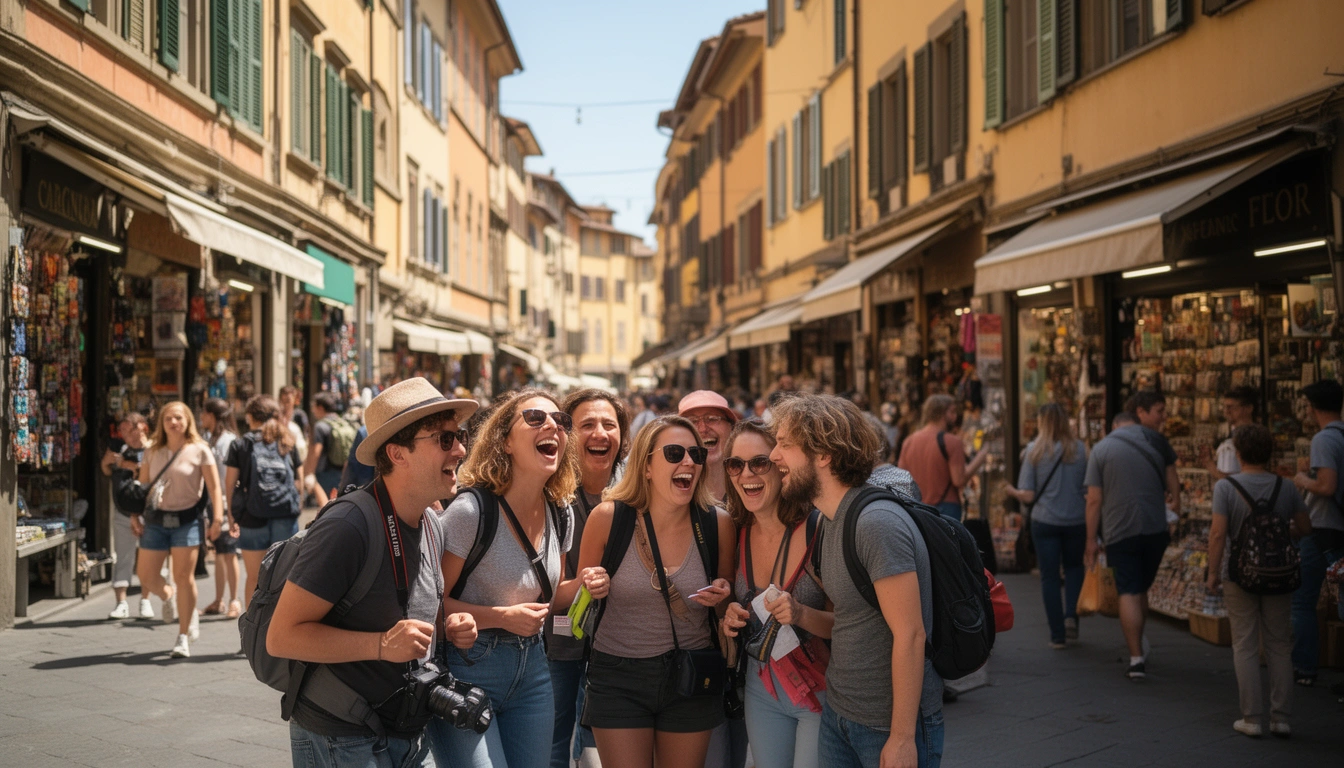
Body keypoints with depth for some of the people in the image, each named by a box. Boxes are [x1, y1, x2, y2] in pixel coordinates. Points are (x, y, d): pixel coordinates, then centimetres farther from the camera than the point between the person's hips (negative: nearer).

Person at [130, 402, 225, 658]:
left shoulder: (199, 450, -1)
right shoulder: (153, 452, 10)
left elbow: (214, 487, -3)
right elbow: (142, 485, 13)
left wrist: (217, 518, -12)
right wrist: (135, 515, 3)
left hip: (187, 519, -4)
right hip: (155, 520, 4)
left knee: (184, 577, -6)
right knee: (147, 578, 2)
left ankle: (184, 637, 5)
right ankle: (168, 596, 39)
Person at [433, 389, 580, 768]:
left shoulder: (560, 513, 3)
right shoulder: (472, 509, -18)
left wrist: (582, 588, -3)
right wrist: (502, 617, -22)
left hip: (532, 669, 7)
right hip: (466, 669, -7)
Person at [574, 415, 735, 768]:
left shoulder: (718, 523, -7)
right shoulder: (609, 517, -11)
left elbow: (729, 611, 9)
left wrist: (722, 598, -13)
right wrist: (592, 588, -17)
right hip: (618, 677, -2)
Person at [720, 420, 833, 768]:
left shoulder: (819, 530, -18)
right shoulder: (737, 534, -2)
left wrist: (802, 614, -31)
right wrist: (730, 618, -7)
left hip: (822, 691, -5)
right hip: (762, 691, 5)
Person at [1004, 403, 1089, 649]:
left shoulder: (1035, 451, -7)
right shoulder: (1080, 450, -4)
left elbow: (1028, 496, -8)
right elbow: (1090, 491, -1)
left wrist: (1011, 491, 12)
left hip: (1044, 521, -1)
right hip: (1076, 520, 1)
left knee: (1050, 576, 8)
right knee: (1074, 567, 23)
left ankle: (1058, 635, 8)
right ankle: (1071, 614, 2)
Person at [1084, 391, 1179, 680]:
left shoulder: (1101, 449, 2)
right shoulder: (1157, 441, 1)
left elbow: (1094, 500, -1)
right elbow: (1173, 487, 7)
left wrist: (1091, 540, 4)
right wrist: (1173, 496, 30)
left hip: (1119, 532, -1)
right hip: (1155, 528, 1)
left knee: (1128, 593, -1)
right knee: (1141, 588, 19)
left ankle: (1136, 658, -7)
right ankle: (1140, 643, 27)